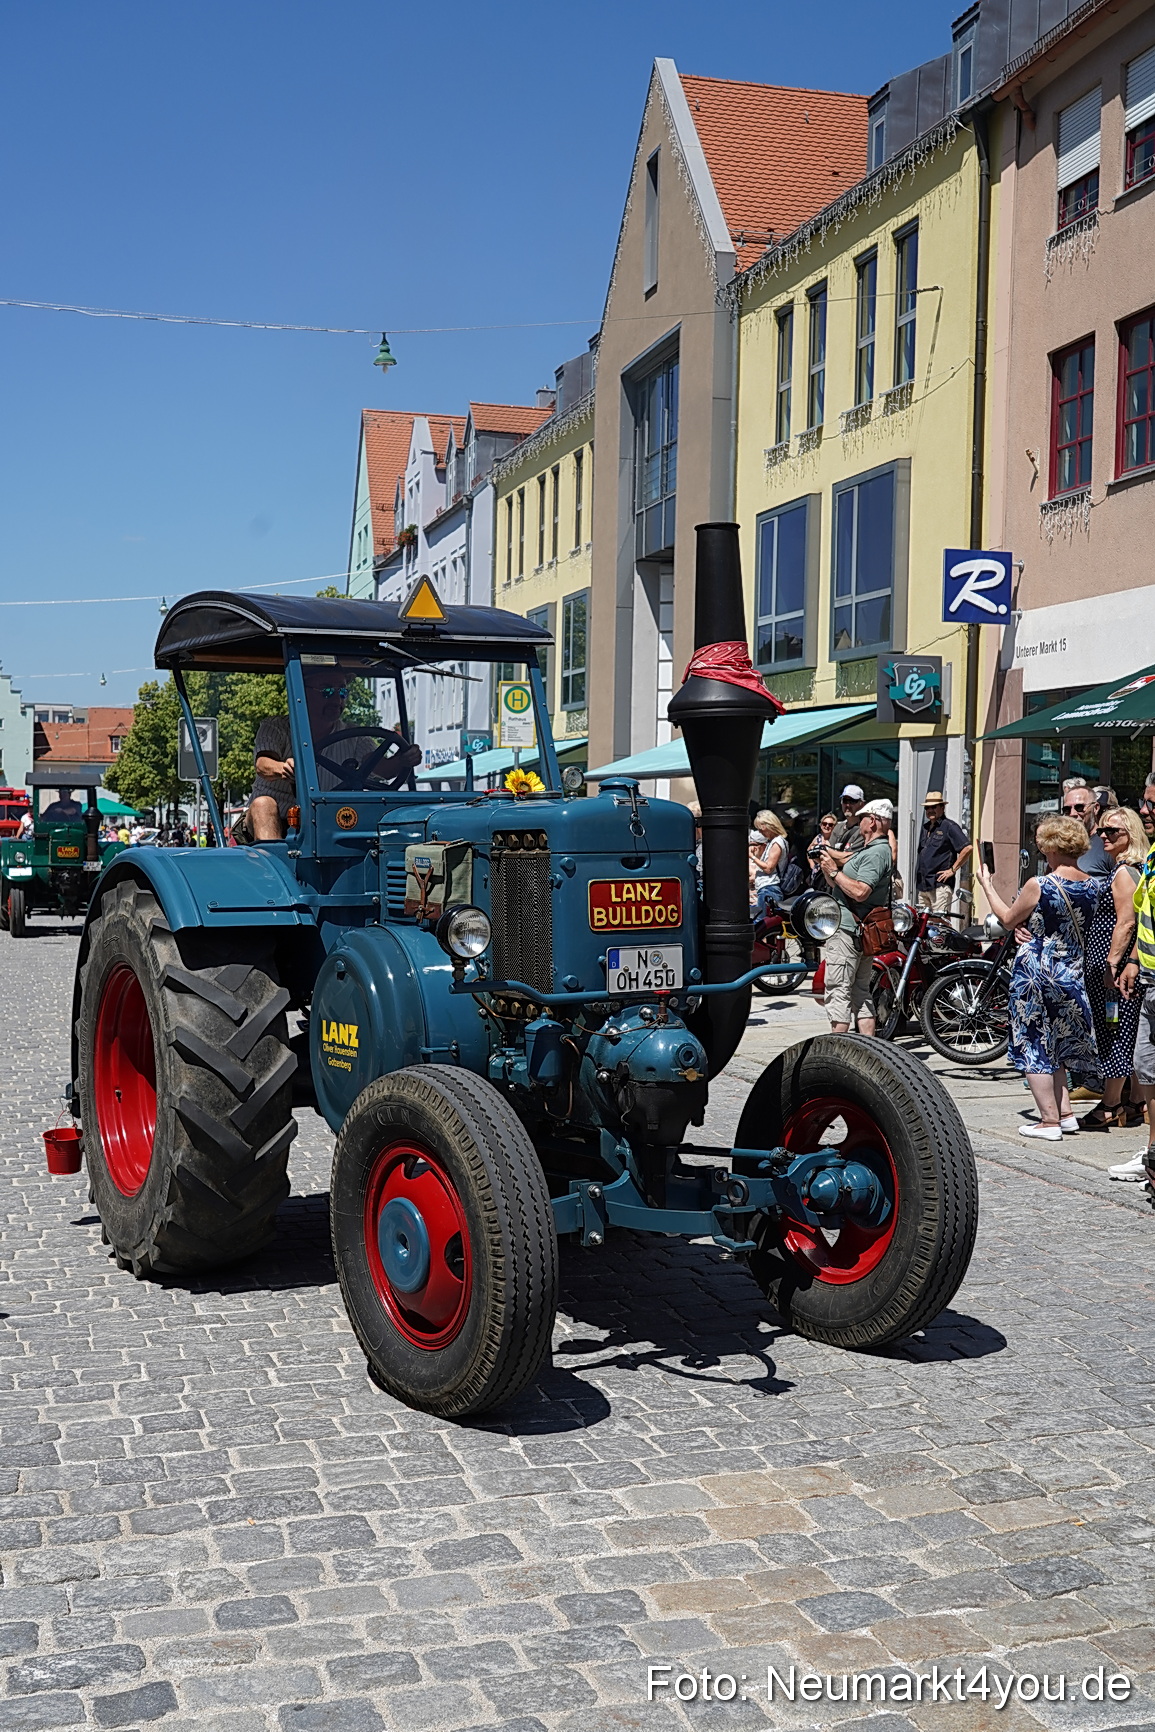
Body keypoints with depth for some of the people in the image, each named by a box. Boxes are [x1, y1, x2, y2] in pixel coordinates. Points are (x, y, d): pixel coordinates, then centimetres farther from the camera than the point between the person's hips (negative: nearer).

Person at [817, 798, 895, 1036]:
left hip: (847, 929, -11)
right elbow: (837, 885, 22)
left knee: (838, 990, -10)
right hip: (861, 930, 11)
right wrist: (827, 866, 7)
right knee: (860, 991, 13)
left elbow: (859, 891, -26)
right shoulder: (870, 850, 20)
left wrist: (833, 871, -17)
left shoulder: (876, 853, -13)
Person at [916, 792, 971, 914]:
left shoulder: (949, 826, -4)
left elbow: (967, 848, -14)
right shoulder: (925, 827, 20)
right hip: (922, 885, 8)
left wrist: (952, 870, -13)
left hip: (940, 884, -8)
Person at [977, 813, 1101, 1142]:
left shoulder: (1038, 886, -18)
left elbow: (1008, 918, -3)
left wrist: (987, 886, 10)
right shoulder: (1093, 885, -1)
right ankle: (1065, 1113, 20)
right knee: (1052, 1046, 20)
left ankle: (1050, 1121, 4)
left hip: (1036, 971, -6)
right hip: (1073, 975, 6)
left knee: (1033, 1046, 3)